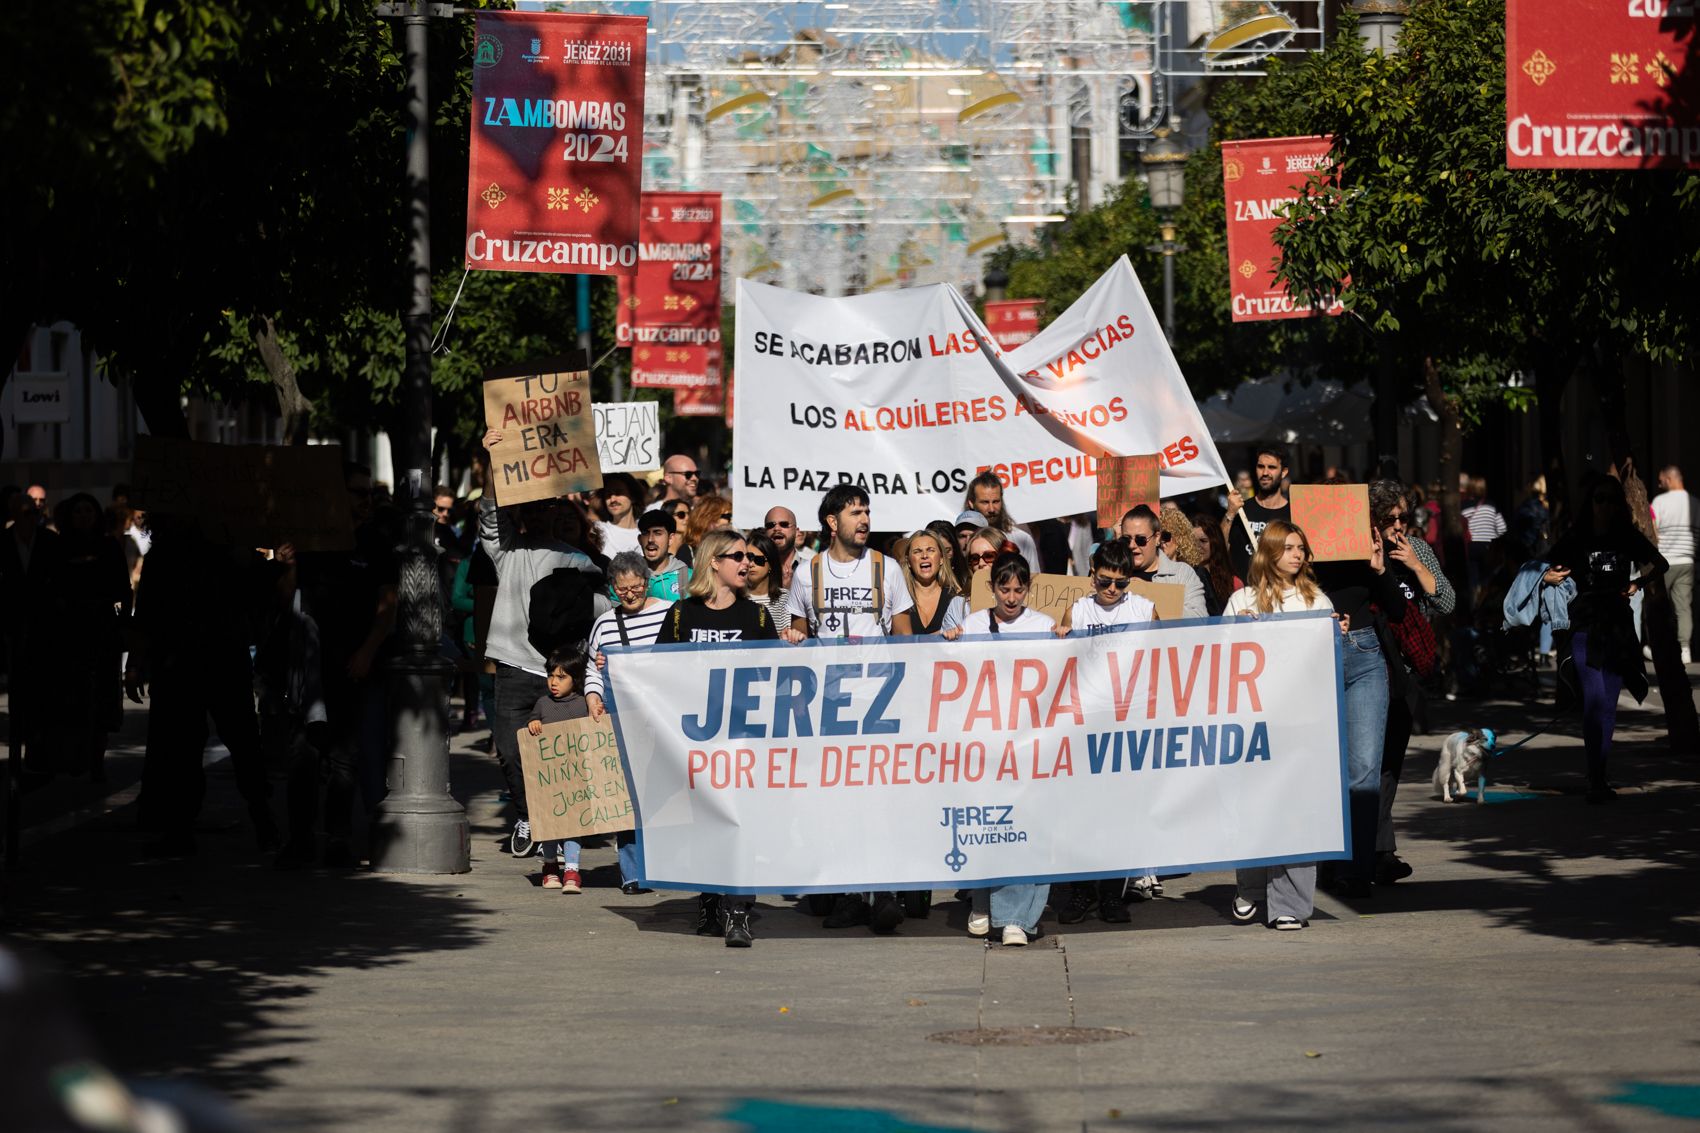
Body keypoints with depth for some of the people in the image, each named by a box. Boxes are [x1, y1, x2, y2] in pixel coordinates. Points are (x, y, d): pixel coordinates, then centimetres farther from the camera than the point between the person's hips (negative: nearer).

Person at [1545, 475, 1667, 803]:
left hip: (1619, 625, 3)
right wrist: (1549, 577, -20)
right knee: (1595, 699, -15)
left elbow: (1660, 564, 17)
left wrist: (1638, 582, 1)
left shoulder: (1629, 538, 4)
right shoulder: (1574, 540, -2)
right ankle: (1596, 780, -17)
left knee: (1609, 703, 5)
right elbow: (1547, 573, 2)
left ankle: (1599, 777, 14)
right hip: (1586, 626, -3)